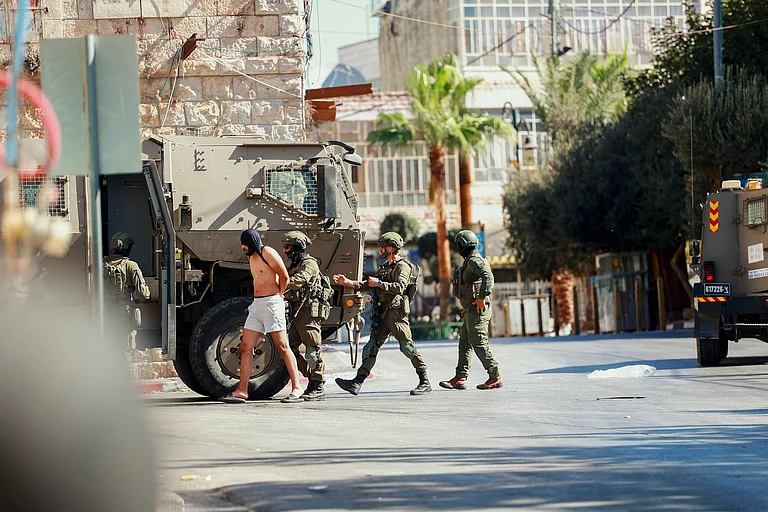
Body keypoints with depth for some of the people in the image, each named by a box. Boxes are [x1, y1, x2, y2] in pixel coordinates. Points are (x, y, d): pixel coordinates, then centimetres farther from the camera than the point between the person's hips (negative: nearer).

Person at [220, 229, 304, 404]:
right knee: (245, 348, 2)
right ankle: (241, 391, 2)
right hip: (256, 306, 9)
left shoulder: (267, 253, -8)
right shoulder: (251, 257, 18)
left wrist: (277, 296, 7)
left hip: (271, 304, -9)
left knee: (282, 347, -8)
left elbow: (284, 277, -6)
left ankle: (296, 389, -6)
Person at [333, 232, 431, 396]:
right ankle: (357, 383, -6)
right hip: (382, 314, 8)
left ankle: (425, 382, 0)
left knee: (407, 347, -8)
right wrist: (347, 282, 19)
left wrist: (379, 284, -18)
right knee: (371, 348, 0)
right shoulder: (383, 268, 24)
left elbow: (400, 287, -19)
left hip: (396, 312, -8)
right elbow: (367, 286, 26)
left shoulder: (402, 266, -4)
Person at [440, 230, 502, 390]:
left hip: (478, 309, -11)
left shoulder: (474, 260, -12)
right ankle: (460, 378, 10)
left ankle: (495, 377, -6)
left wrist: (482, 298, -30)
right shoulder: (470, 261, 20)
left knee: (479, 343, -9)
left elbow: (488, 276, -28)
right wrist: (467, 307, 25)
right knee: (464, 342, 10)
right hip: (471, 310, 11)